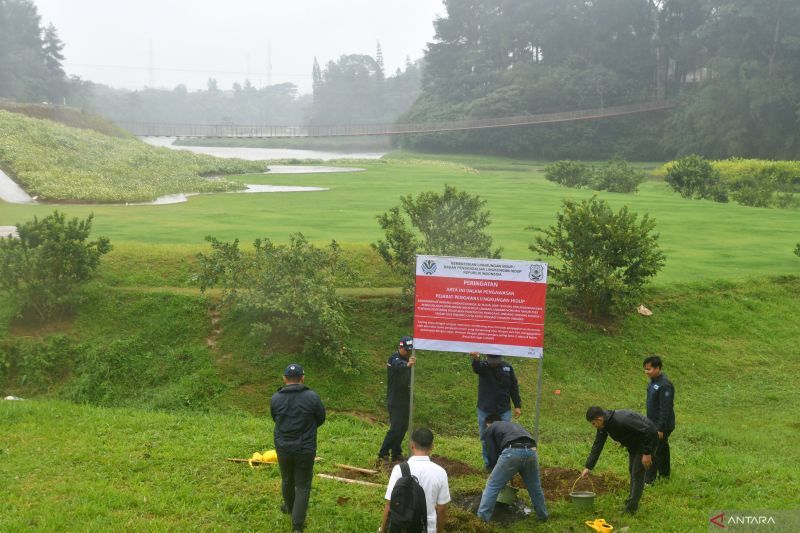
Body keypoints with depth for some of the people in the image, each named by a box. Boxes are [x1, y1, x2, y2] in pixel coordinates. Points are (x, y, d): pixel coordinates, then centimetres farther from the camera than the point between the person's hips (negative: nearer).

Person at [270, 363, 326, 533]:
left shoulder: (275, 399, -8)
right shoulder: (312, 397, -15)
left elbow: (276, 419, 8)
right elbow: (320, 419, -1)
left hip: (283, 448, 3)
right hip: (305, 449, -3)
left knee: (287, 480, 25)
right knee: (303, 486, 7)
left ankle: (290, 507, 50)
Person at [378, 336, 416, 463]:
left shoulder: (406, 359, 10)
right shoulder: (394, 359, -18)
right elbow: (399, 365, -44)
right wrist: (408, 364, -65)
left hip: (405, 399, 9)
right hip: (395, 401, -9)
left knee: (403, 428, 13)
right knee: (395, 429, -12)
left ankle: (396, 454, 24)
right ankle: (382, 455, -4)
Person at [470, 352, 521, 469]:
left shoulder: (507, 368, 0)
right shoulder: (483, 366, -7)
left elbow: (514, 387, 8)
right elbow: (476, 368, -33)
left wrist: (517, 406, 5)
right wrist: (476, 359, -57)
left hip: (504, 411, 1)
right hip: (485, 410, -1)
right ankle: (488, 463, 21)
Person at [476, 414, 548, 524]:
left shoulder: (490, 429, 25)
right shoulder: (514, 424, 42)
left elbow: (493, 456, 17)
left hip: (512, 452, -5)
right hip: (531, 451, 5)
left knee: (492, 486, 7)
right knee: (535, 486, 26)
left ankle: (482, 518, 5)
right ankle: (543, 515, 40)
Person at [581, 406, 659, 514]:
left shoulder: (622, 421, -38)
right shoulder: (603, 426, -10)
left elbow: (646, 431, -33)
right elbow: (597, 446, -3)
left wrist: (647, 453, -26)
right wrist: (588, 467, -5)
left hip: (647, 439, -9)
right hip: (634, 443, 9)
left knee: (637, 473, -8)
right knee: (632, 470, 20)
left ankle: (631, 508, -1)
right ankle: (632, 500, 36)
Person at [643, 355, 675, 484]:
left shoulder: (664, 385, -26)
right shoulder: (653, 380, 4)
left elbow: (665, 409, -25)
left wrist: (661, 429, -23)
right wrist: (648, 421, 21)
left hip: (662, 425, -9)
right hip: (654, 423, 9)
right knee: (662, 449, 21)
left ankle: (648, 480, 1)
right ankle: (664, 473, 35)